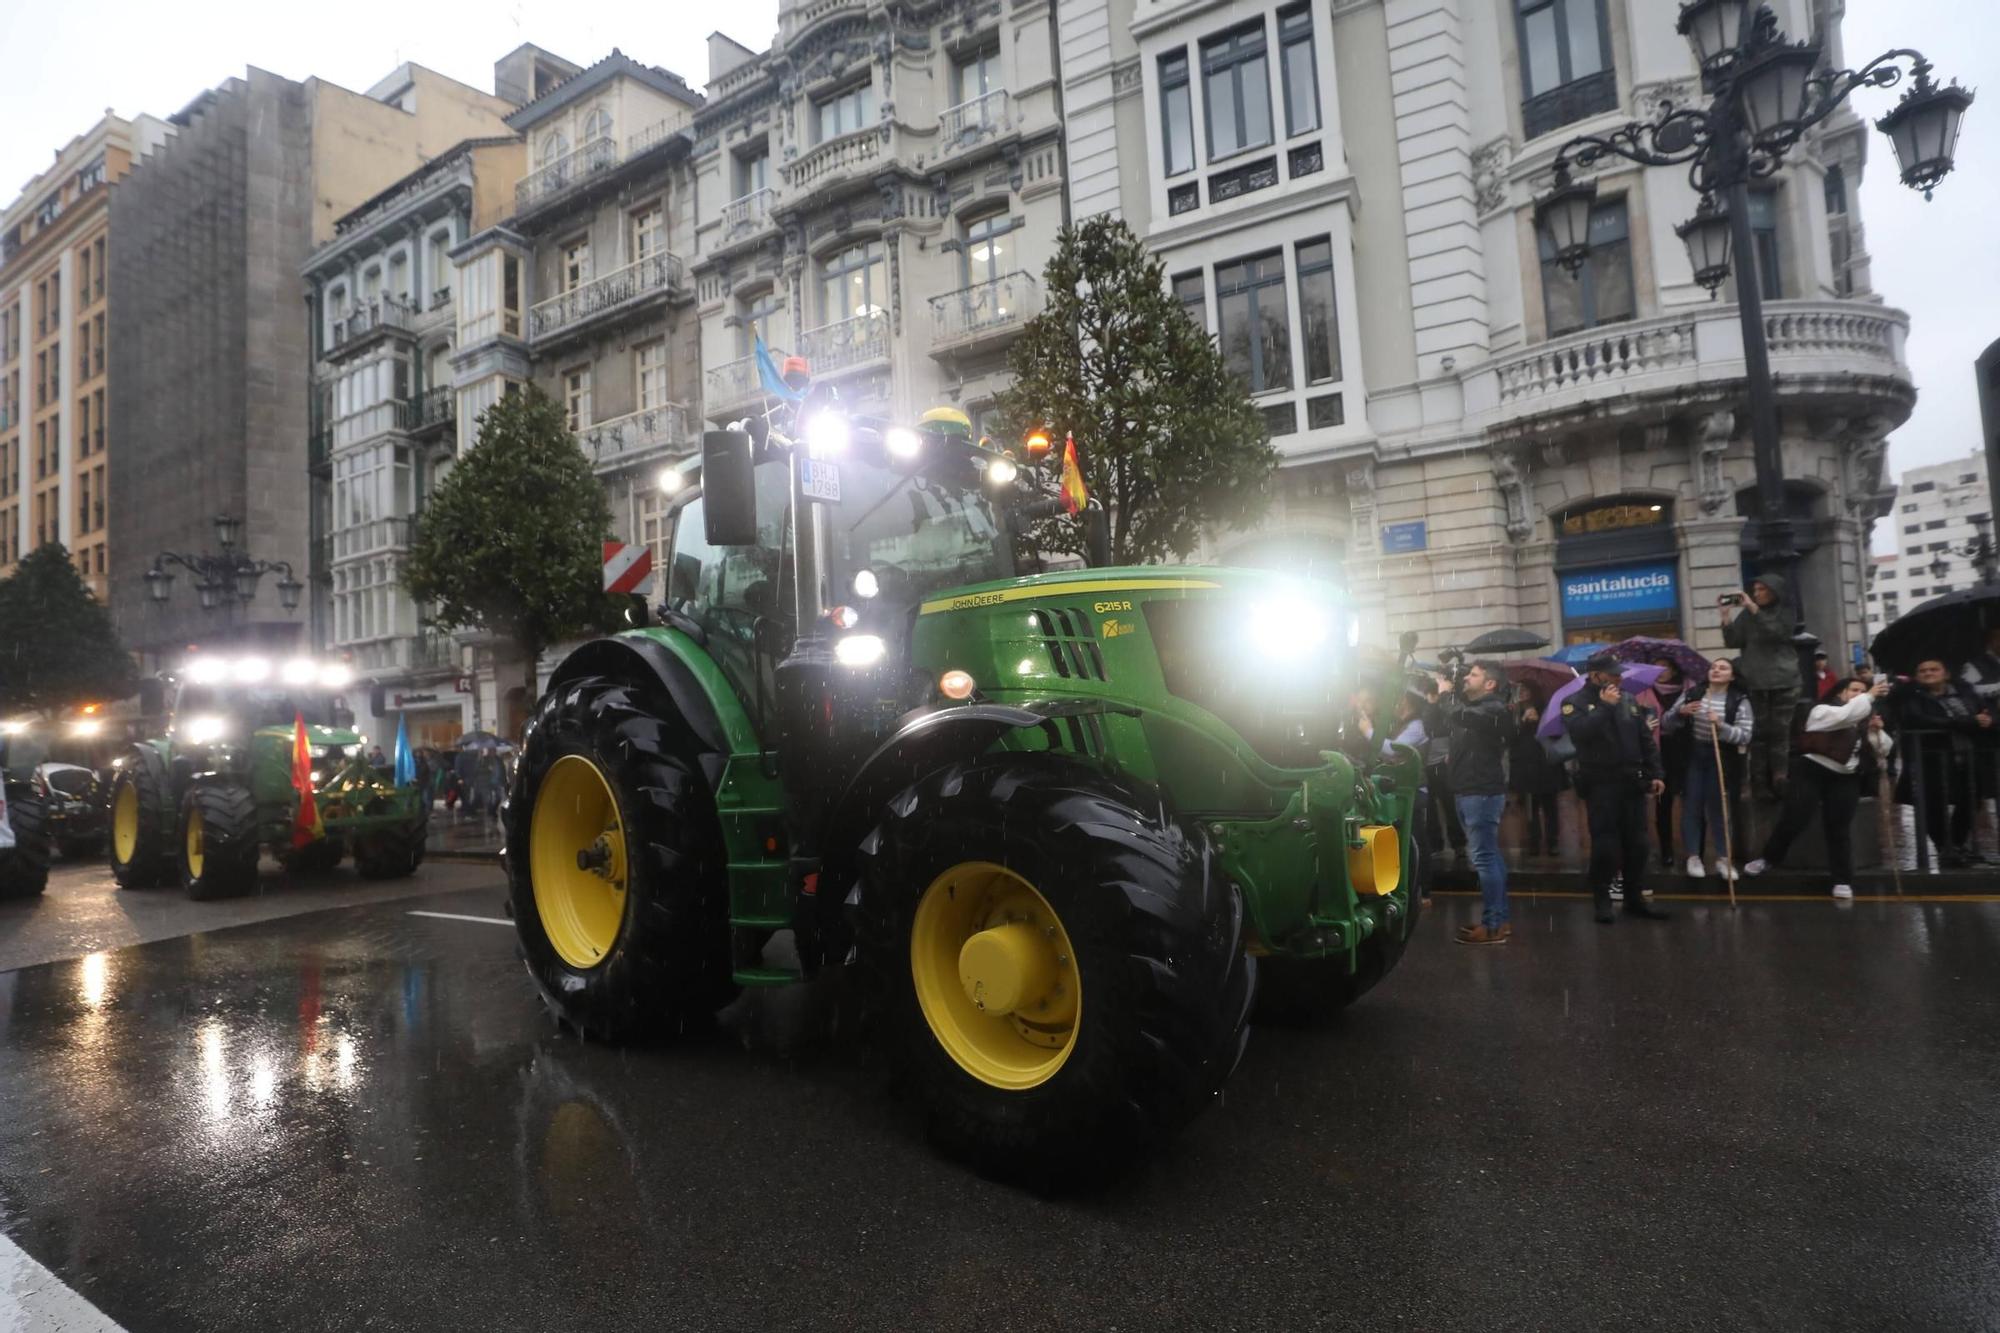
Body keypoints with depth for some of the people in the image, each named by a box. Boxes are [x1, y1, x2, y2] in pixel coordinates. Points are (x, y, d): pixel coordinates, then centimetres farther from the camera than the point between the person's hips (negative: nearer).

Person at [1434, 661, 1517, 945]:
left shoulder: (1495, 709, -13)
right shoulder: (1472, 707, 18)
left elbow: (1458, 715, -30)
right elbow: (1442, 723, 16)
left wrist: (1446, 693, -12)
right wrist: (1442, 695, 4)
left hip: (1482, 793, -10)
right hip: (1468, 792, 10)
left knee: (1484, 858, -10)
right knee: (1490, 857, 13)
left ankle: (1492, 926, -8)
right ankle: (1500, 920, 19)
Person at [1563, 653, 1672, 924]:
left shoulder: (1630, 702, 11)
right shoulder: (1576, 703, -4)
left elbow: (1647, 740, 13)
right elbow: (1578, 732, -24)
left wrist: (1655, 774, 5)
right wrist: (1605, 706, -20)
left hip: (1632, 782, 5)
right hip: (1600, 785, -5)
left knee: (1636, 843, 9)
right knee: (1605, 844, -6)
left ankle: (1635, 898, 20)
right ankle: (1602, 900, 6)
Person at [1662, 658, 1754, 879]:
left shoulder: (1740, 701, -2)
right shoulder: (1691, 695, 4)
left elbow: (1746, 736, -11)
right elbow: (1667, 725, 4)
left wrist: (1721, 726, -25)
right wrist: (1680, 712, -15)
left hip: (1721, 758, -1)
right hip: (1692, 756, 1)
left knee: (1719, 807, 3)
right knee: (1692, 806, 1)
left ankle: (1723, 858, 14)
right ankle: (1693, 857, 8)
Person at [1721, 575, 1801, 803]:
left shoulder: (1785, 612, 7)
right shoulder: (1746, 615, 12)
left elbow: (1776, 633, -12)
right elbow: (1733, 641, 3)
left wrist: (1753, 608, -12)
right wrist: (1726, 616, -6)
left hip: (1783, 681, -1)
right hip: (1755, 683, 1)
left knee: (1779, 731, -4)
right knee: (1759, 733, -5)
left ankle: (1780, 782, -3)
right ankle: (1760, 783, -6)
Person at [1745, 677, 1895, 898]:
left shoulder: (1863, 720, 16)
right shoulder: (1823, 711, -2)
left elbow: (1884, 751, 12)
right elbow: (1845, 715, -24)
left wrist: (1876, 731, -6)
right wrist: (1871, 696, -21)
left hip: (1845, 779, 5)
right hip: (1812, 771, -5)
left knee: (1839, 829, 2)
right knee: (1794, 820, -9)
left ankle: (1843, 881, 8)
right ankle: (1769, 858, 10)